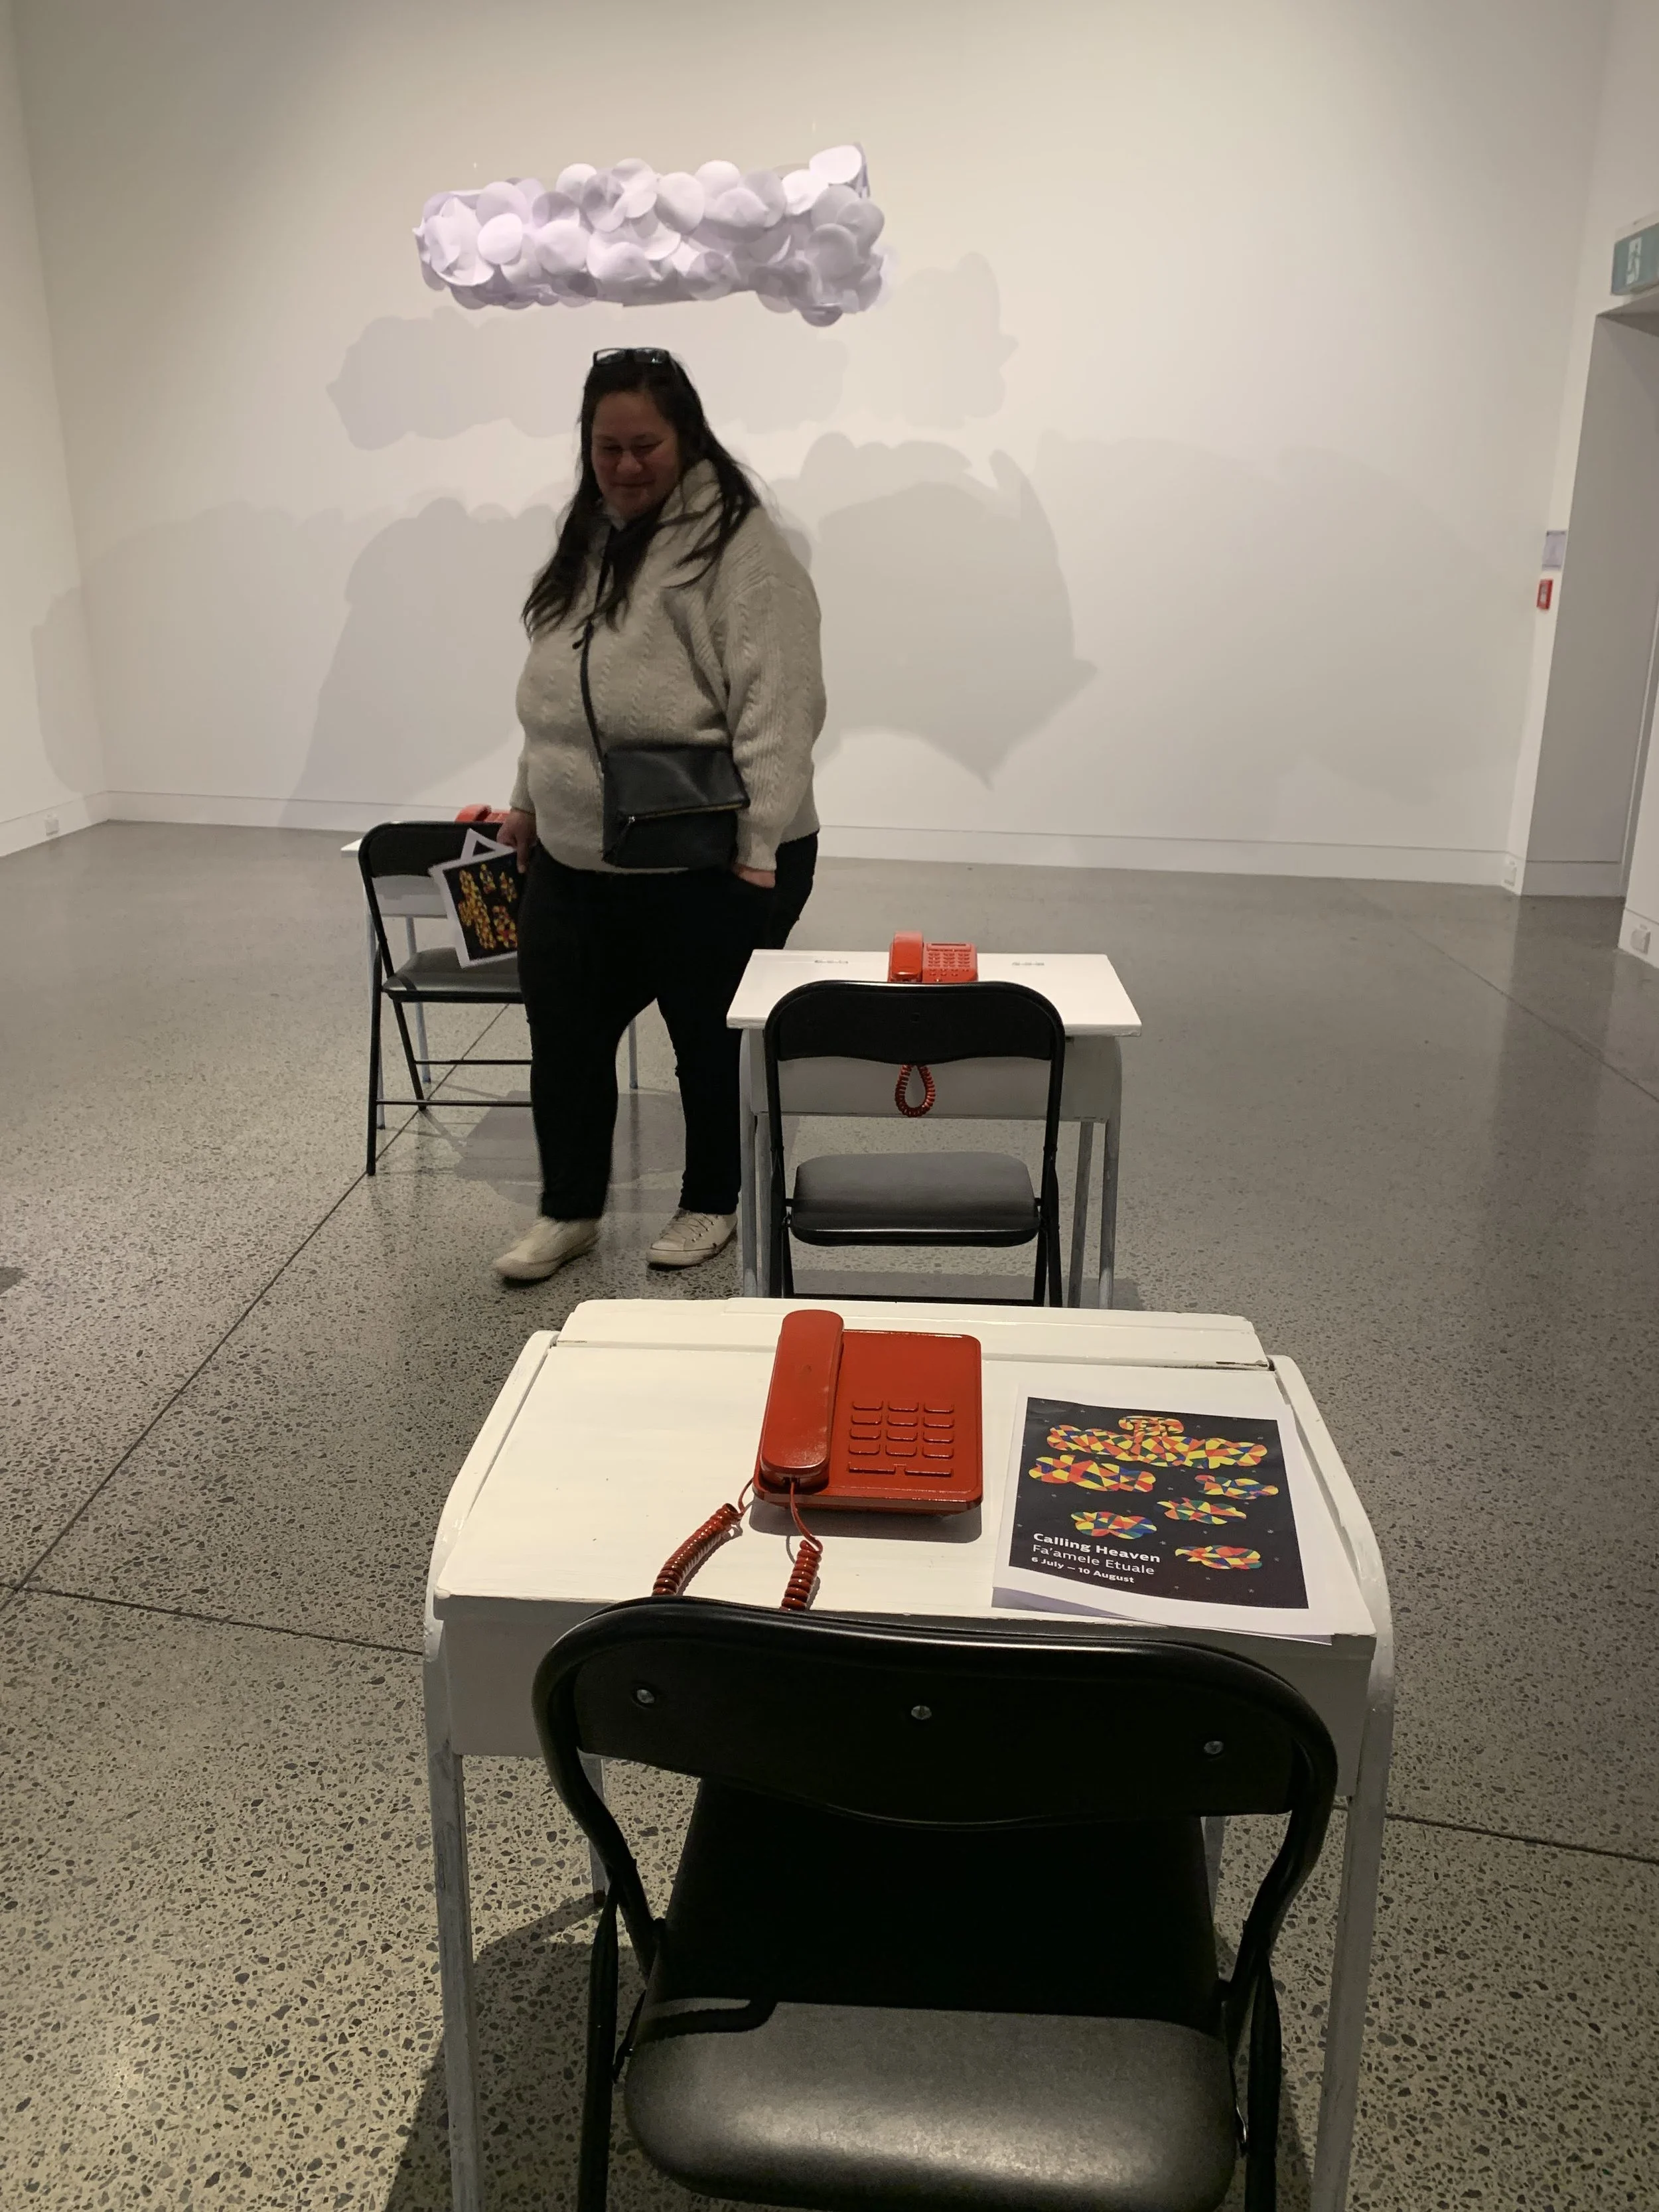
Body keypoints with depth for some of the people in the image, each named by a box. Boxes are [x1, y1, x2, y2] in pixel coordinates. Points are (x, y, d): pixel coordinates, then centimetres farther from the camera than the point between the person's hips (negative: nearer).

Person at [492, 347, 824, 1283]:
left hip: (708, 867, -7)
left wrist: (761, 851, -25)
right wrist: (529, 800, 18)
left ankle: (712, 1205, 30)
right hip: (574, 861, 7)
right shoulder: (589, 539, 12)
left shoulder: (739, 545, -13)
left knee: (712, 1043, 10)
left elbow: (776, 707, -20)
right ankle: (570, 1210, 28)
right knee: (565, 1039, 10)